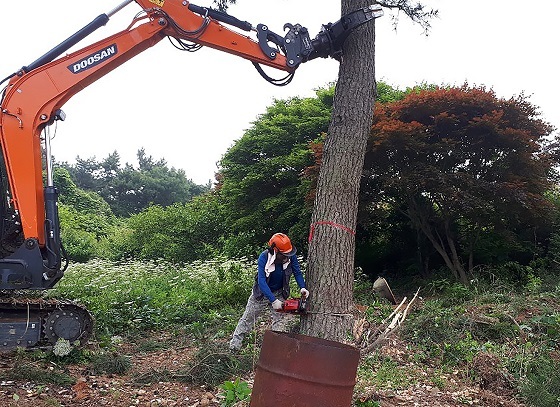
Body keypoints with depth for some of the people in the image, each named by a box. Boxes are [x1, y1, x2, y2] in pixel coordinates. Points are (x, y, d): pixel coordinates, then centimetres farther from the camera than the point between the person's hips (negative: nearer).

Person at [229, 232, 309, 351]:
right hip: (262, 292, -2)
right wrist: (273, 301, -43)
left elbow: (297, 273, -10)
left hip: (279, 293, 2)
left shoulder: (291, 256, -23)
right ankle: (235, 342, 21)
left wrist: (302, 287, -28)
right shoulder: (264, 258, -33)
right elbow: (262, 281, -37)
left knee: (279, 320, 1)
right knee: (248, 317, 9)